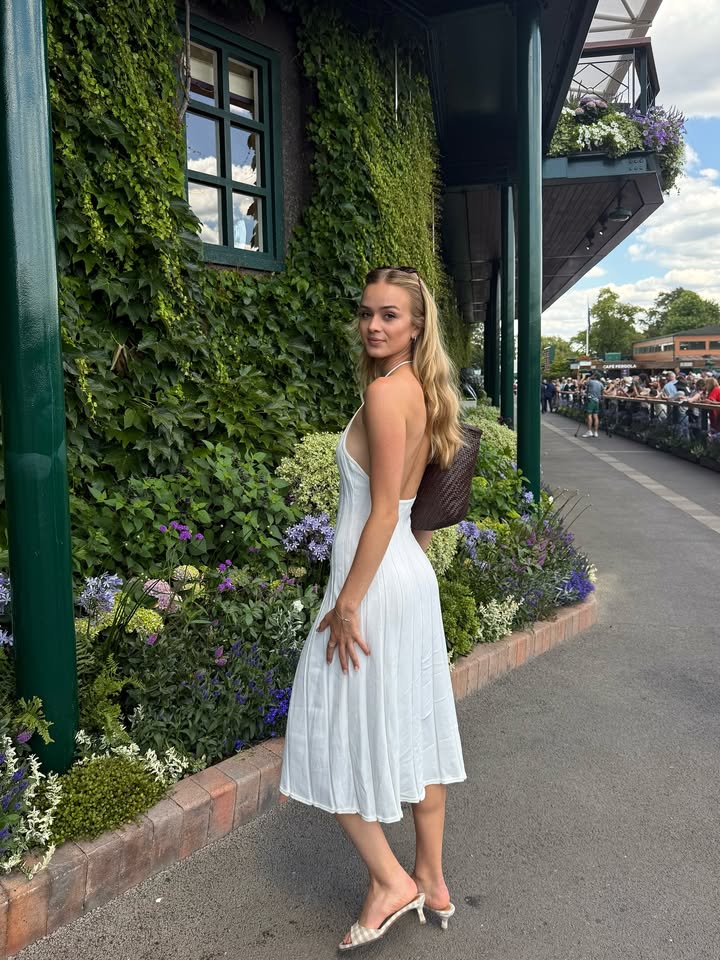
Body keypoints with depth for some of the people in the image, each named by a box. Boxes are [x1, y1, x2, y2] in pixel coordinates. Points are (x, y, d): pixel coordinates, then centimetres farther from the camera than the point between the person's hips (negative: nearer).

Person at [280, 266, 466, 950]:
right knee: (413, 728, 16)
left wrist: (347, 603, -17)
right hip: (414, 577, 9)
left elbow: (384, 511, -21)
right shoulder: (421, 390, 10)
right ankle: (432, 883, 31)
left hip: (376, 581, -9)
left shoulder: (386, 390, -17)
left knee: (336, 732, 7)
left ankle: (390, 881, 19)